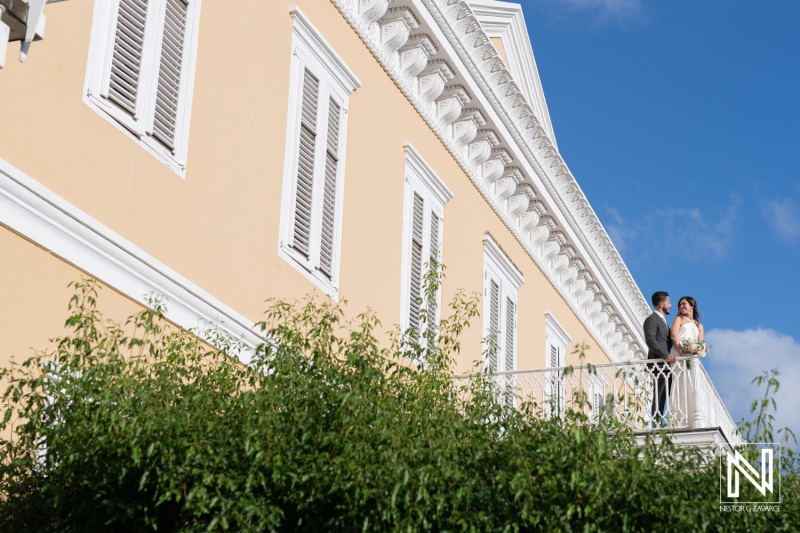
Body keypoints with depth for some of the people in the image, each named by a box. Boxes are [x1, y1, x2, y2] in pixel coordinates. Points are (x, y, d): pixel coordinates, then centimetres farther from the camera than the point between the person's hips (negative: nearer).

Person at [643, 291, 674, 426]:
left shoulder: (662, 320, 24)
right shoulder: (651, 320, -7)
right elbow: (651, 341, -19)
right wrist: (666, 355, -25)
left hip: (667, 364, 9)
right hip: (658, 363, -9)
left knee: (664, 395, 6)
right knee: (658, 395, -11)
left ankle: (660, 420, 7)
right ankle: (655, 420, -11)